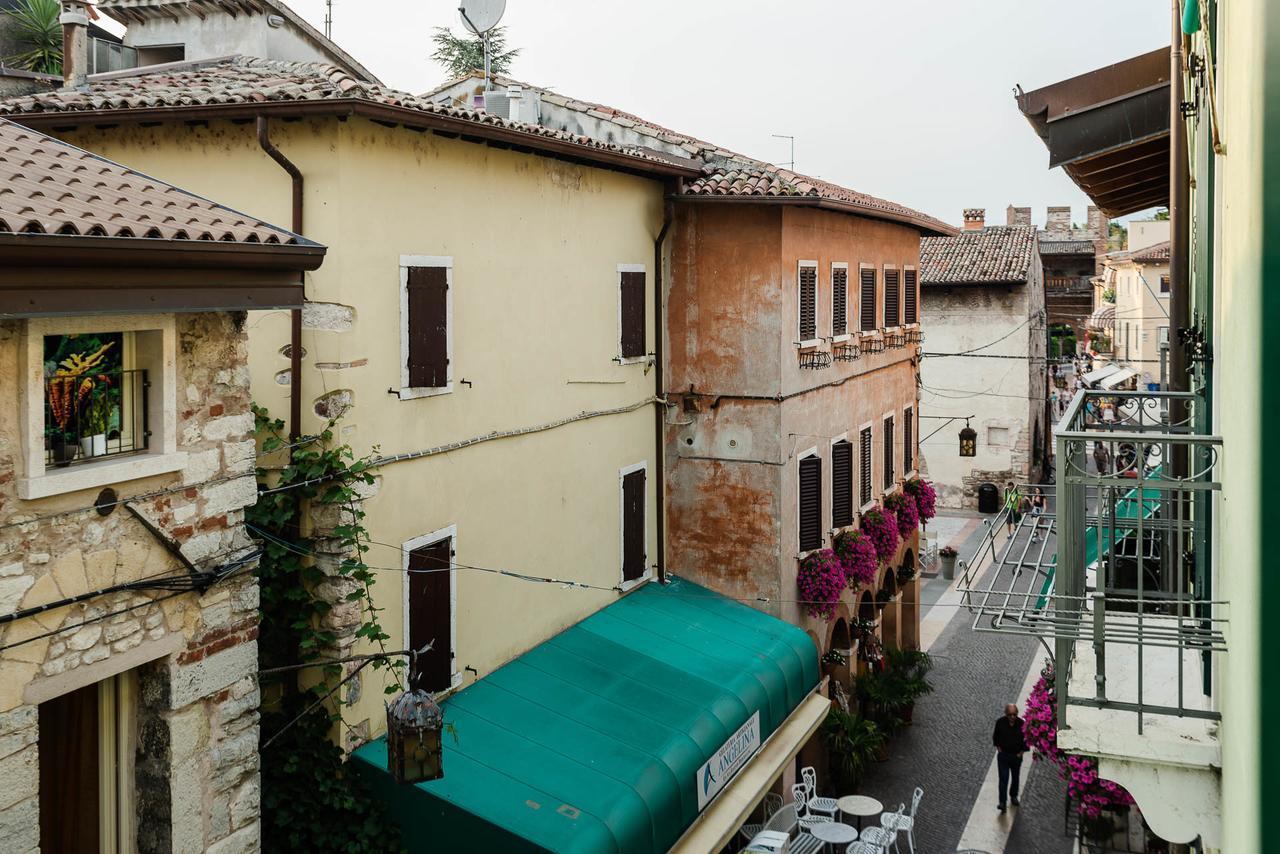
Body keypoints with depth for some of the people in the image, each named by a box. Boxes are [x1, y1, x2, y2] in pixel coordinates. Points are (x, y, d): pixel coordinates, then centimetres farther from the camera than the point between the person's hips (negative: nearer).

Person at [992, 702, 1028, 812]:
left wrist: (1021, 752, -4)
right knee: (1003, 778, -7)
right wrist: (998, 747, -1)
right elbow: (995, 736, 3)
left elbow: (1027, 740, -3)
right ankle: (1002, 802, -5)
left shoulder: (1022, 724, -18)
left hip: (1016, 756, 1)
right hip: (1003, 755, -1)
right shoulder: (1000, 722, -15)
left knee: (1015, 777, 19)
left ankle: (1013, 796, 41)